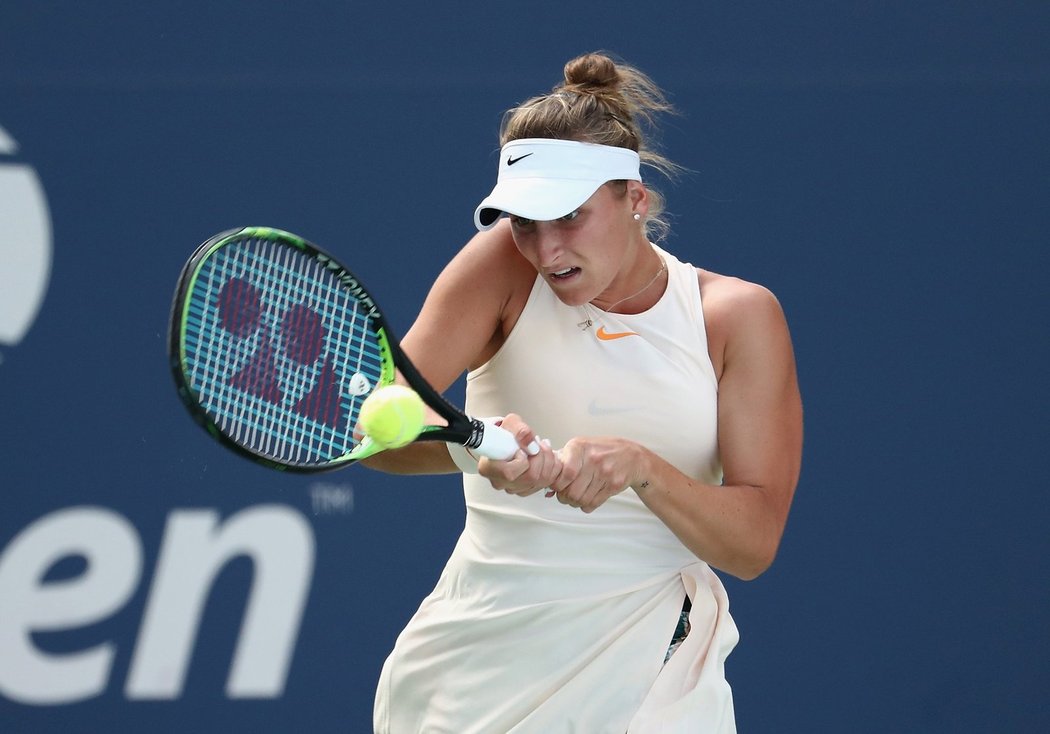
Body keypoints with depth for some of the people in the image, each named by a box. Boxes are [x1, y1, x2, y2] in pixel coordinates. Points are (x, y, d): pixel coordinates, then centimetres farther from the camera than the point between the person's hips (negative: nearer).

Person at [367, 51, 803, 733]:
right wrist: (477, 447, -35)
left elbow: (754, 543, -9)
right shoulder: (505, 262, -5)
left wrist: (639, 467, -26)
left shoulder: (739, 315, -4)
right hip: (476, 649, 1)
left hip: (648, 657, -1)